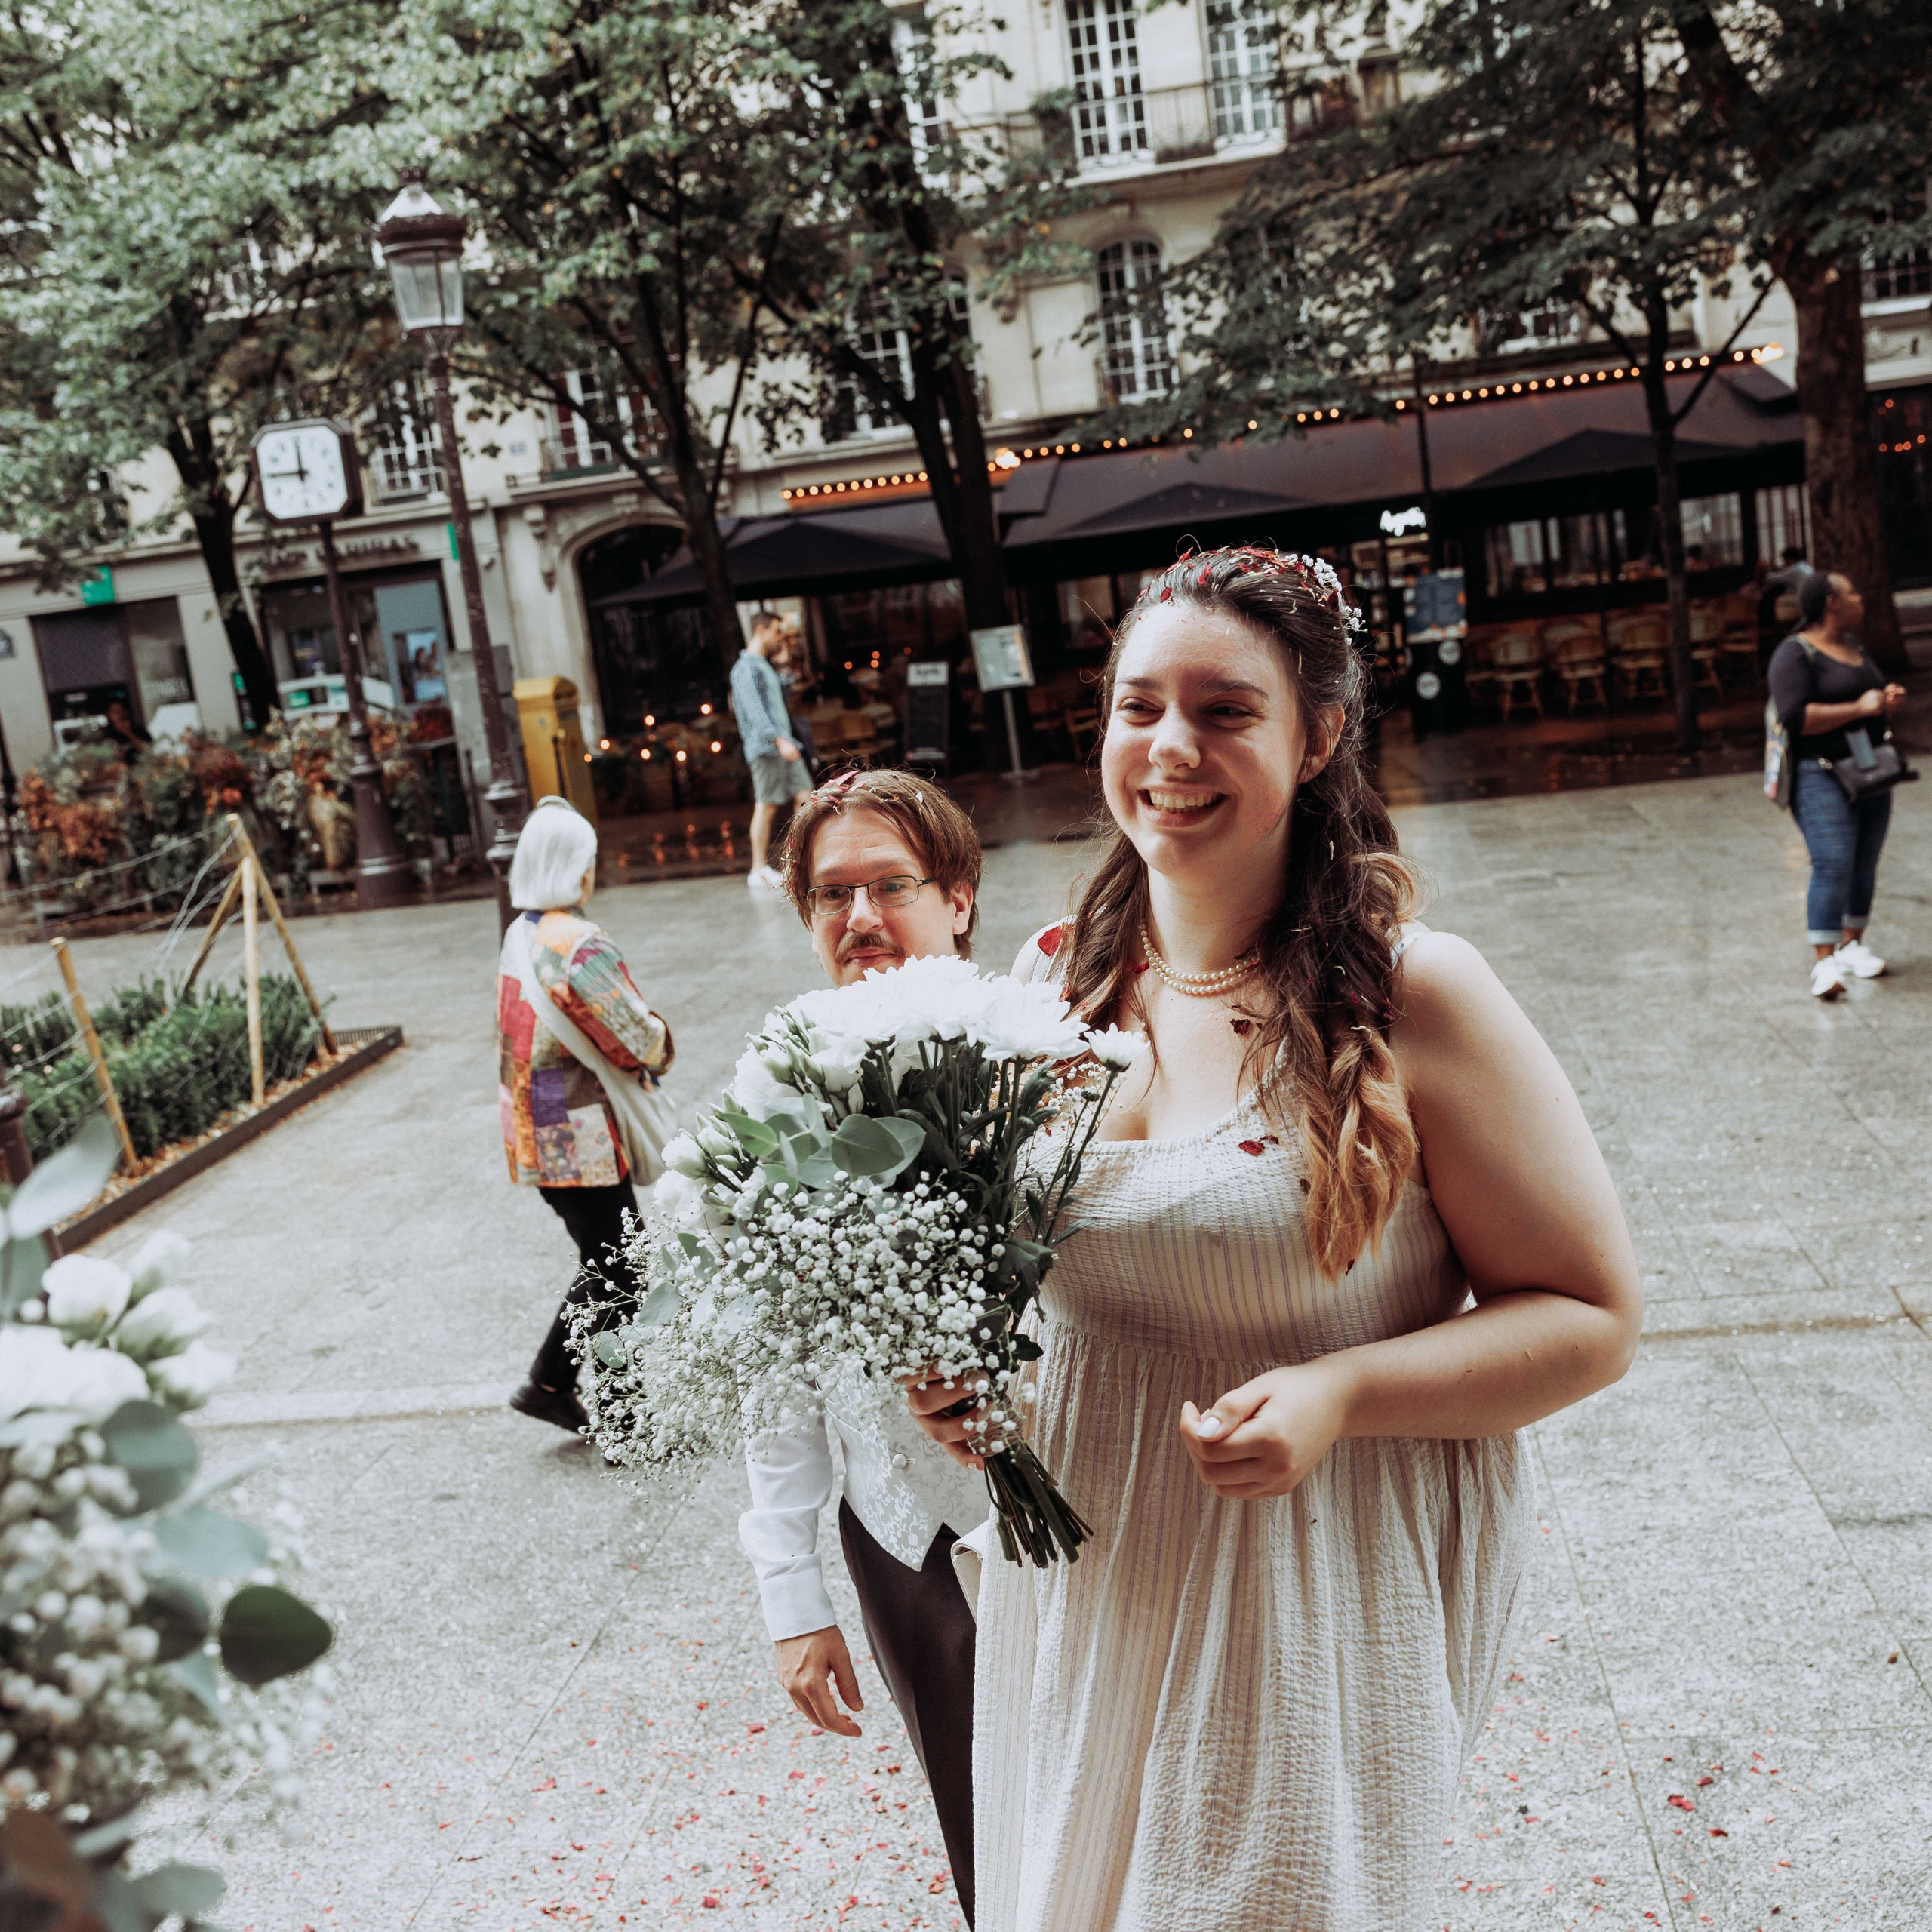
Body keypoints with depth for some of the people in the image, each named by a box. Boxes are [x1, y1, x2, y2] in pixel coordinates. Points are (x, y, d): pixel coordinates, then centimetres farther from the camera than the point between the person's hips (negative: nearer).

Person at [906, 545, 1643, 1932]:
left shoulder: (1412, 998, -16)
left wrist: (1338, 1392, -24)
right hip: (1080, 1594, 5)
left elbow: (1593, 1318, -12)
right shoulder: (1055, 980, -1)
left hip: (1314, 1600, -4)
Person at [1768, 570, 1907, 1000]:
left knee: (1865, 865, 7)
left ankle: (1852, 945, 19)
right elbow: (1795, 717, -23)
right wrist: (1859, 708, -21)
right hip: (1823, 775, -8)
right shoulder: (1796, 653, -11)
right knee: (1834, 866, -16)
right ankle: (1824, 964, -17)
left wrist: (1886, 700, 8)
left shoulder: (1854, 646, 15)